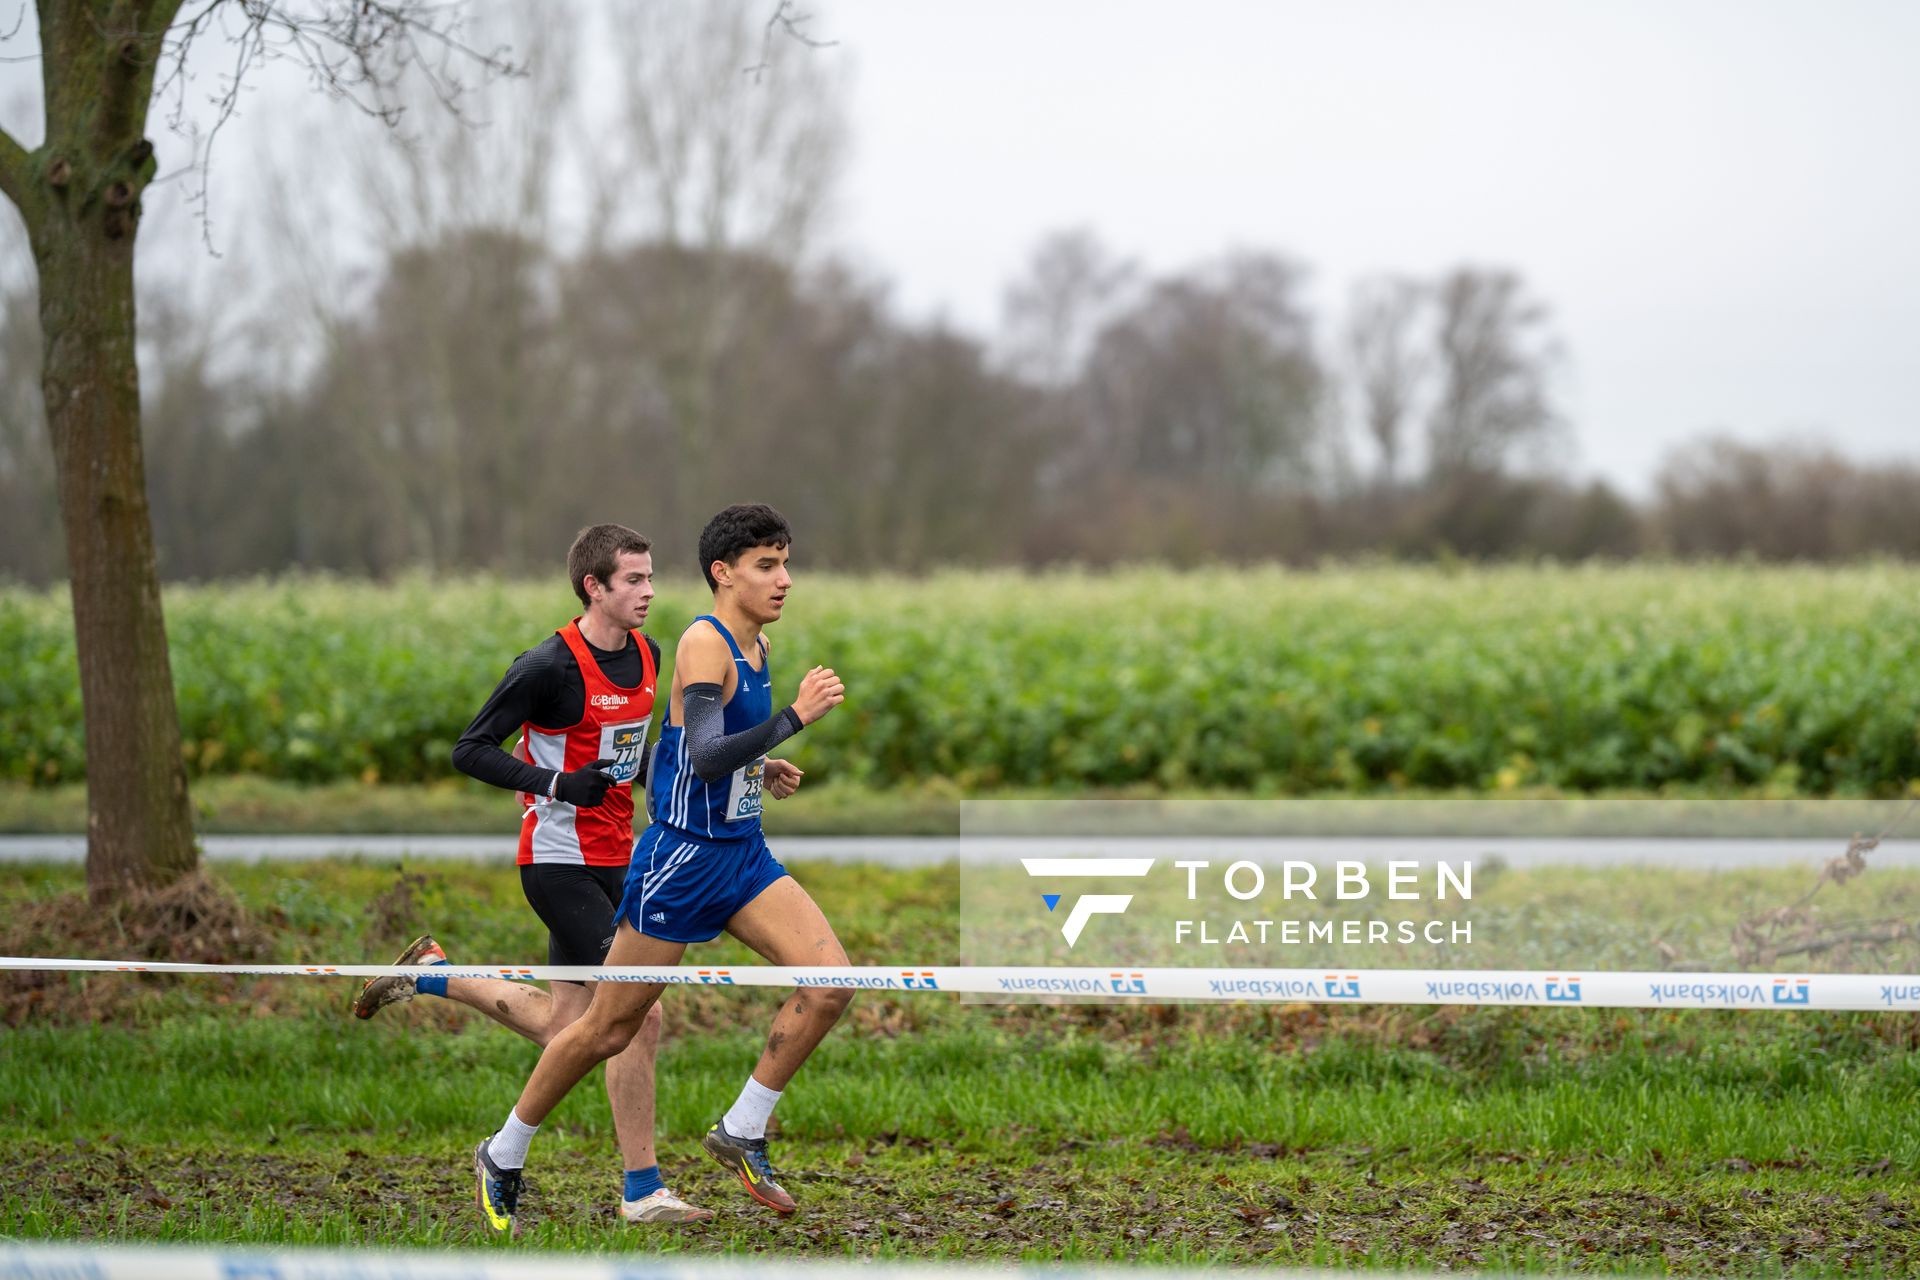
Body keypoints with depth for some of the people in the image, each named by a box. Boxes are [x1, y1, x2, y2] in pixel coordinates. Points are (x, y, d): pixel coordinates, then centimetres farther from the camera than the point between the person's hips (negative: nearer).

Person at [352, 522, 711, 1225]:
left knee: (561, 1028, 13)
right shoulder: (549, 666, -17)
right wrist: (556, 784, -25)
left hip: (612, 862, 8)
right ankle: (642, 1190, -3)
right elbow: (470, 751, -14)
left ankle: (430, 974, 32)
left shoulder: (646, 654, 7)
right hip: (560, 862, -8)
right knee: (640, 1017, -11)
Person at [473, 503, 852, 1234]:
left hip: (743, 853, 8)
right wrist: (794, 718, -33)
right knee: (611, 1030, 2)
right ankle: (502, 1157, 20)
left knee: (830, 983, -11)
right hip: (682, 857, -8)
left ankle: (742, 1132, 3)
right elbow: (704, 757, -30)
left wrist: (760, 771, 10)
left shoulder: (755, 647, 9)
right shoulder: (704, 643, -17)